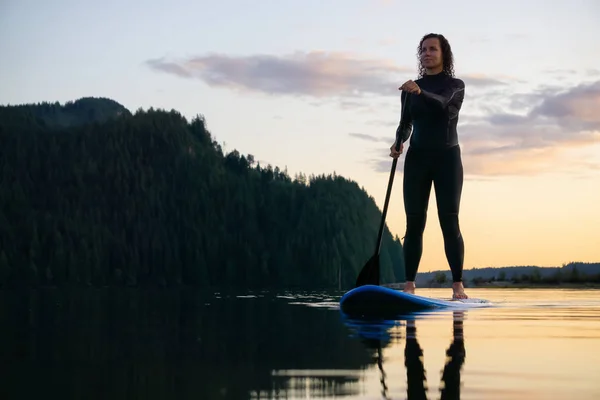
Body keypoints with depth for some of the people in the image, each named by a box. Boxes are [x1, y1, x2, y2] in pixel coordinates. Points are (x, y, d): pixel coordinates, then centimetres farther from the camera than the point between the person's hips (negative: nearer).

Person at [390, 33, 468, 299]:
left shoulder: (455, 85, 0)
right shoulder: (410, 89, 11)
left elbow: (440, 103, -21)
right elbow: (406, 123, 12)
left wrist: (419, 92, -42)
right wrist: (398, 142, -10)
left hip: (447, 157, -3)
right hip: (417, 157, 3)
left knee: (449, 222, -8)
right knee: (414, 222, -2)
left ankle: (458, 286, -8)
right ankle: (409, 285, -2)